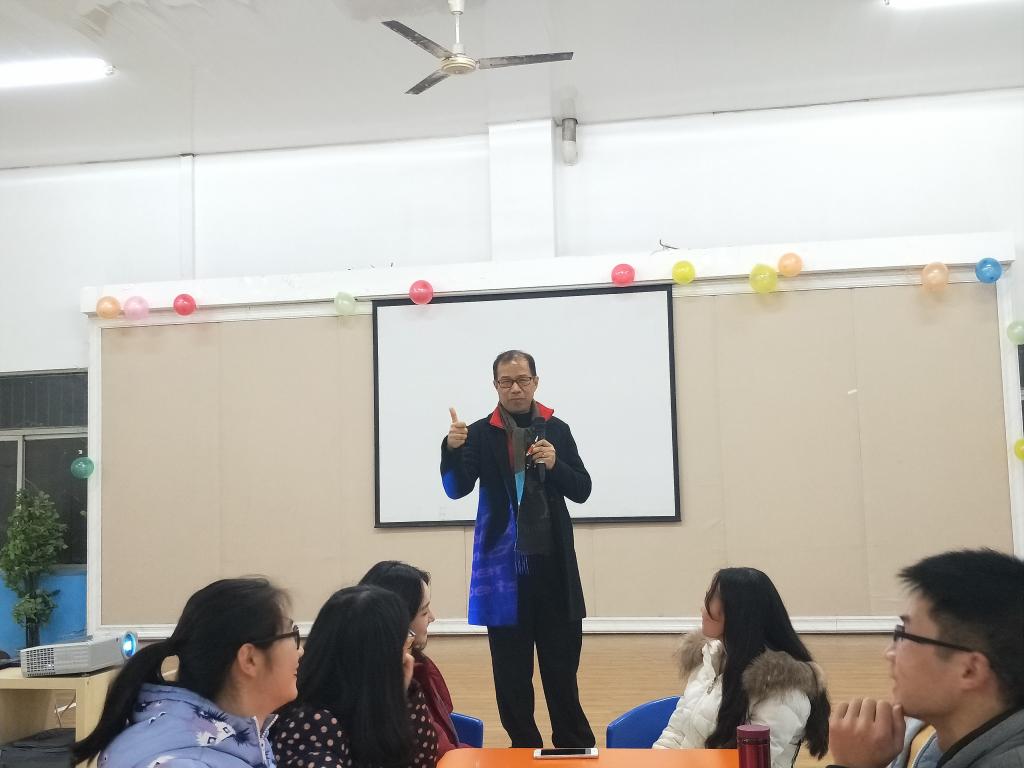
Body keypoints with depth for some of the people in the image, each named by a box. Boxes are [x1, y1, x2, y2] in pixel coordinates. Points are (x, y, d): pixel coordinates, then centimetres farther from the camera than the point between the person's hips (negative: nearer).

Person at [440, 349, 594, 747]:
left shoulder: (557, 429, 6)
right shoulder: (481, 433, -1)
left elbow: (582, 490, 6)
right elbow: (456, 488, -9)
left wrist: (555, 464, -14)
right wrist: (451, 448, -27)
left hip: (553, 562, 2)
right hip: (503, 564, -1)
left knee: (562, 662, 7)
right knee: (511, 669, 5)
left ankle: (576, 748, 18)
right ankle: (524, 749, 16)